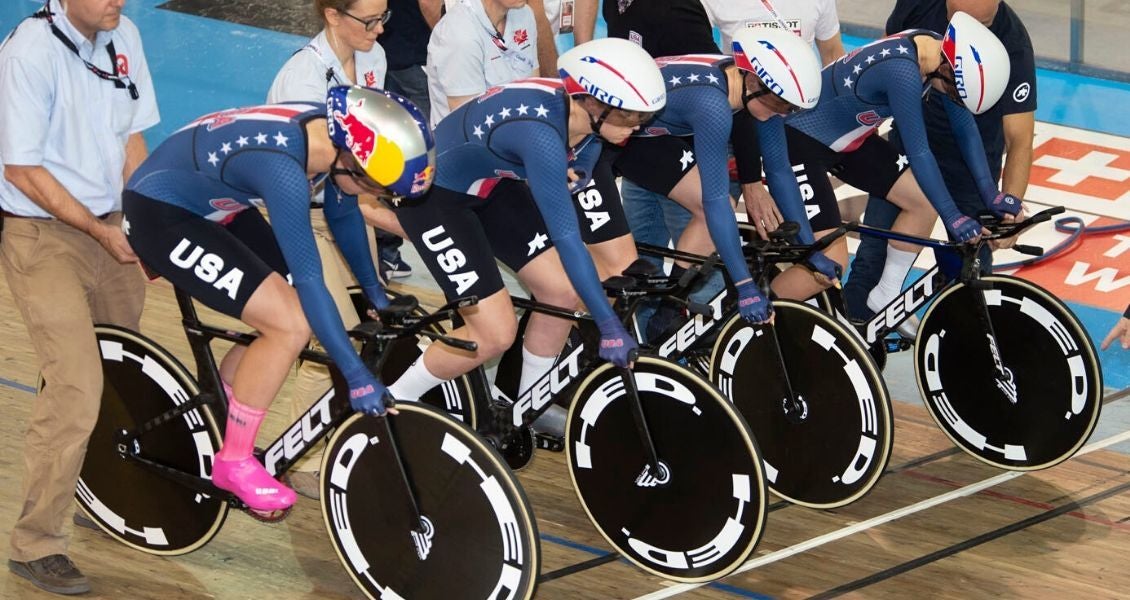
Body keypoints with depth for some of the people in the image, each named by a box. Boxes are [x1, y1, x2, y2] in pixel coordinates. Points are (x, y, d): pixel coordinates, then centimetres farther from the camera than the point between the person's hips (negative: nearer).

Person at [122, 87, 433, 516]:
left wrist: (374, 292, 15)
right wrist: (357, 377, -26)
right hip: (160, 217, -9)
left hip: (214, 207, 9)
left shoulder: (335, 132, -11)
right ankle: (234, 464, -1)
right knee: (292, 325, -17)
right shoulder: (283, 169, -35)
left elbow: (342, 215, 9)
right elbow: (309, 280, -31)